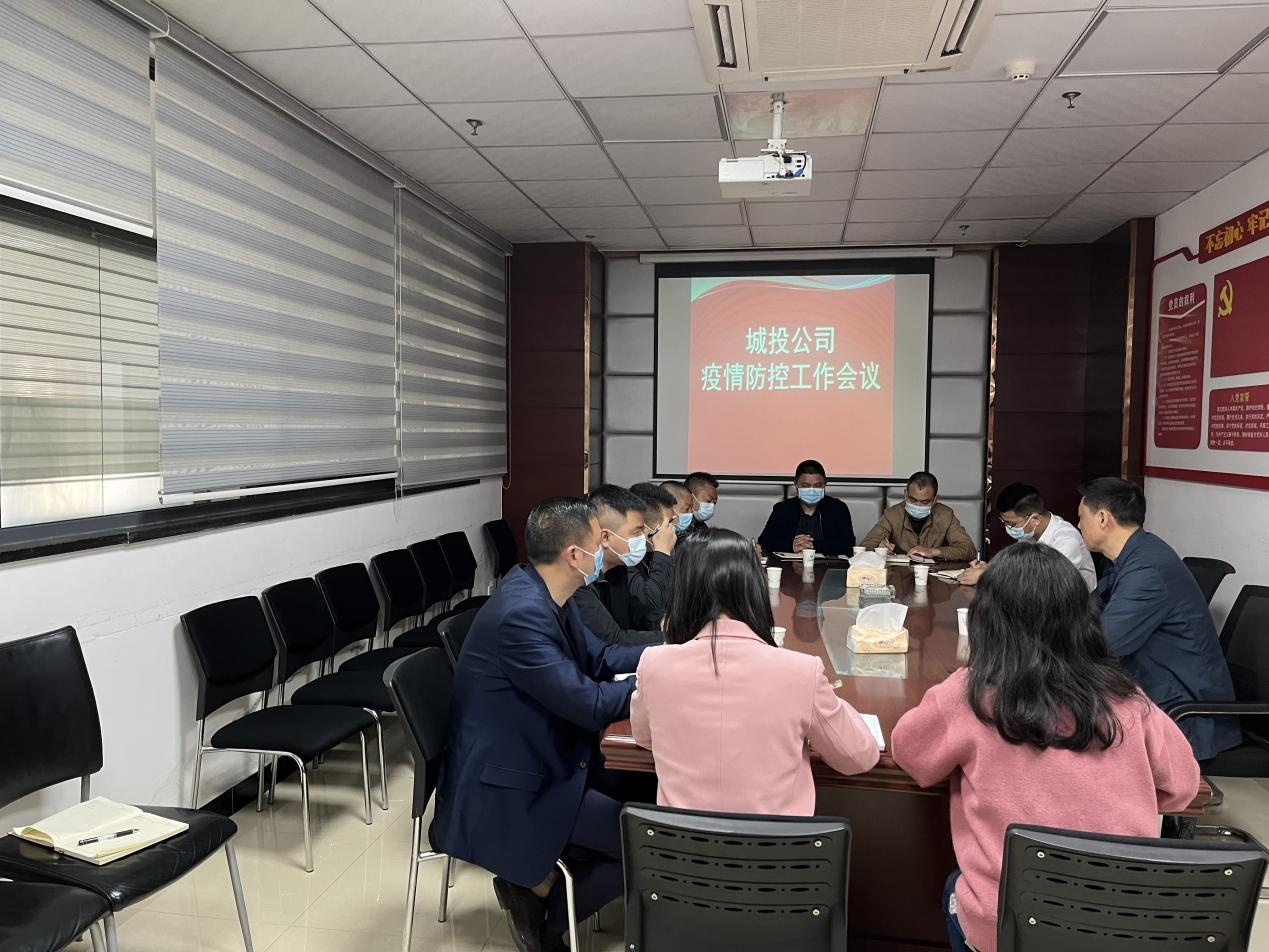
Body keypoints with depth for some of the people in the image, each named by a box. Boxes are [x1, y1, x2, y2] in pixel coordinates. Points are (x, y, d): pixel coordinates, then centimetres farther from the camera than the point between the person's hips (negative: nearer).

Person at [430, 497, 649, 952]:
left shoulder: (544, 591, 0)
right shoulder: (521, 612, -29)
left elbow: (597, 657, 12)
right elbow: (589, 705, -28)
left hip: (543, 757, 10)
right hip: (505, 786, -10)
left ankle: (537, 883, 18)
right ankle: (538, 895, 9)